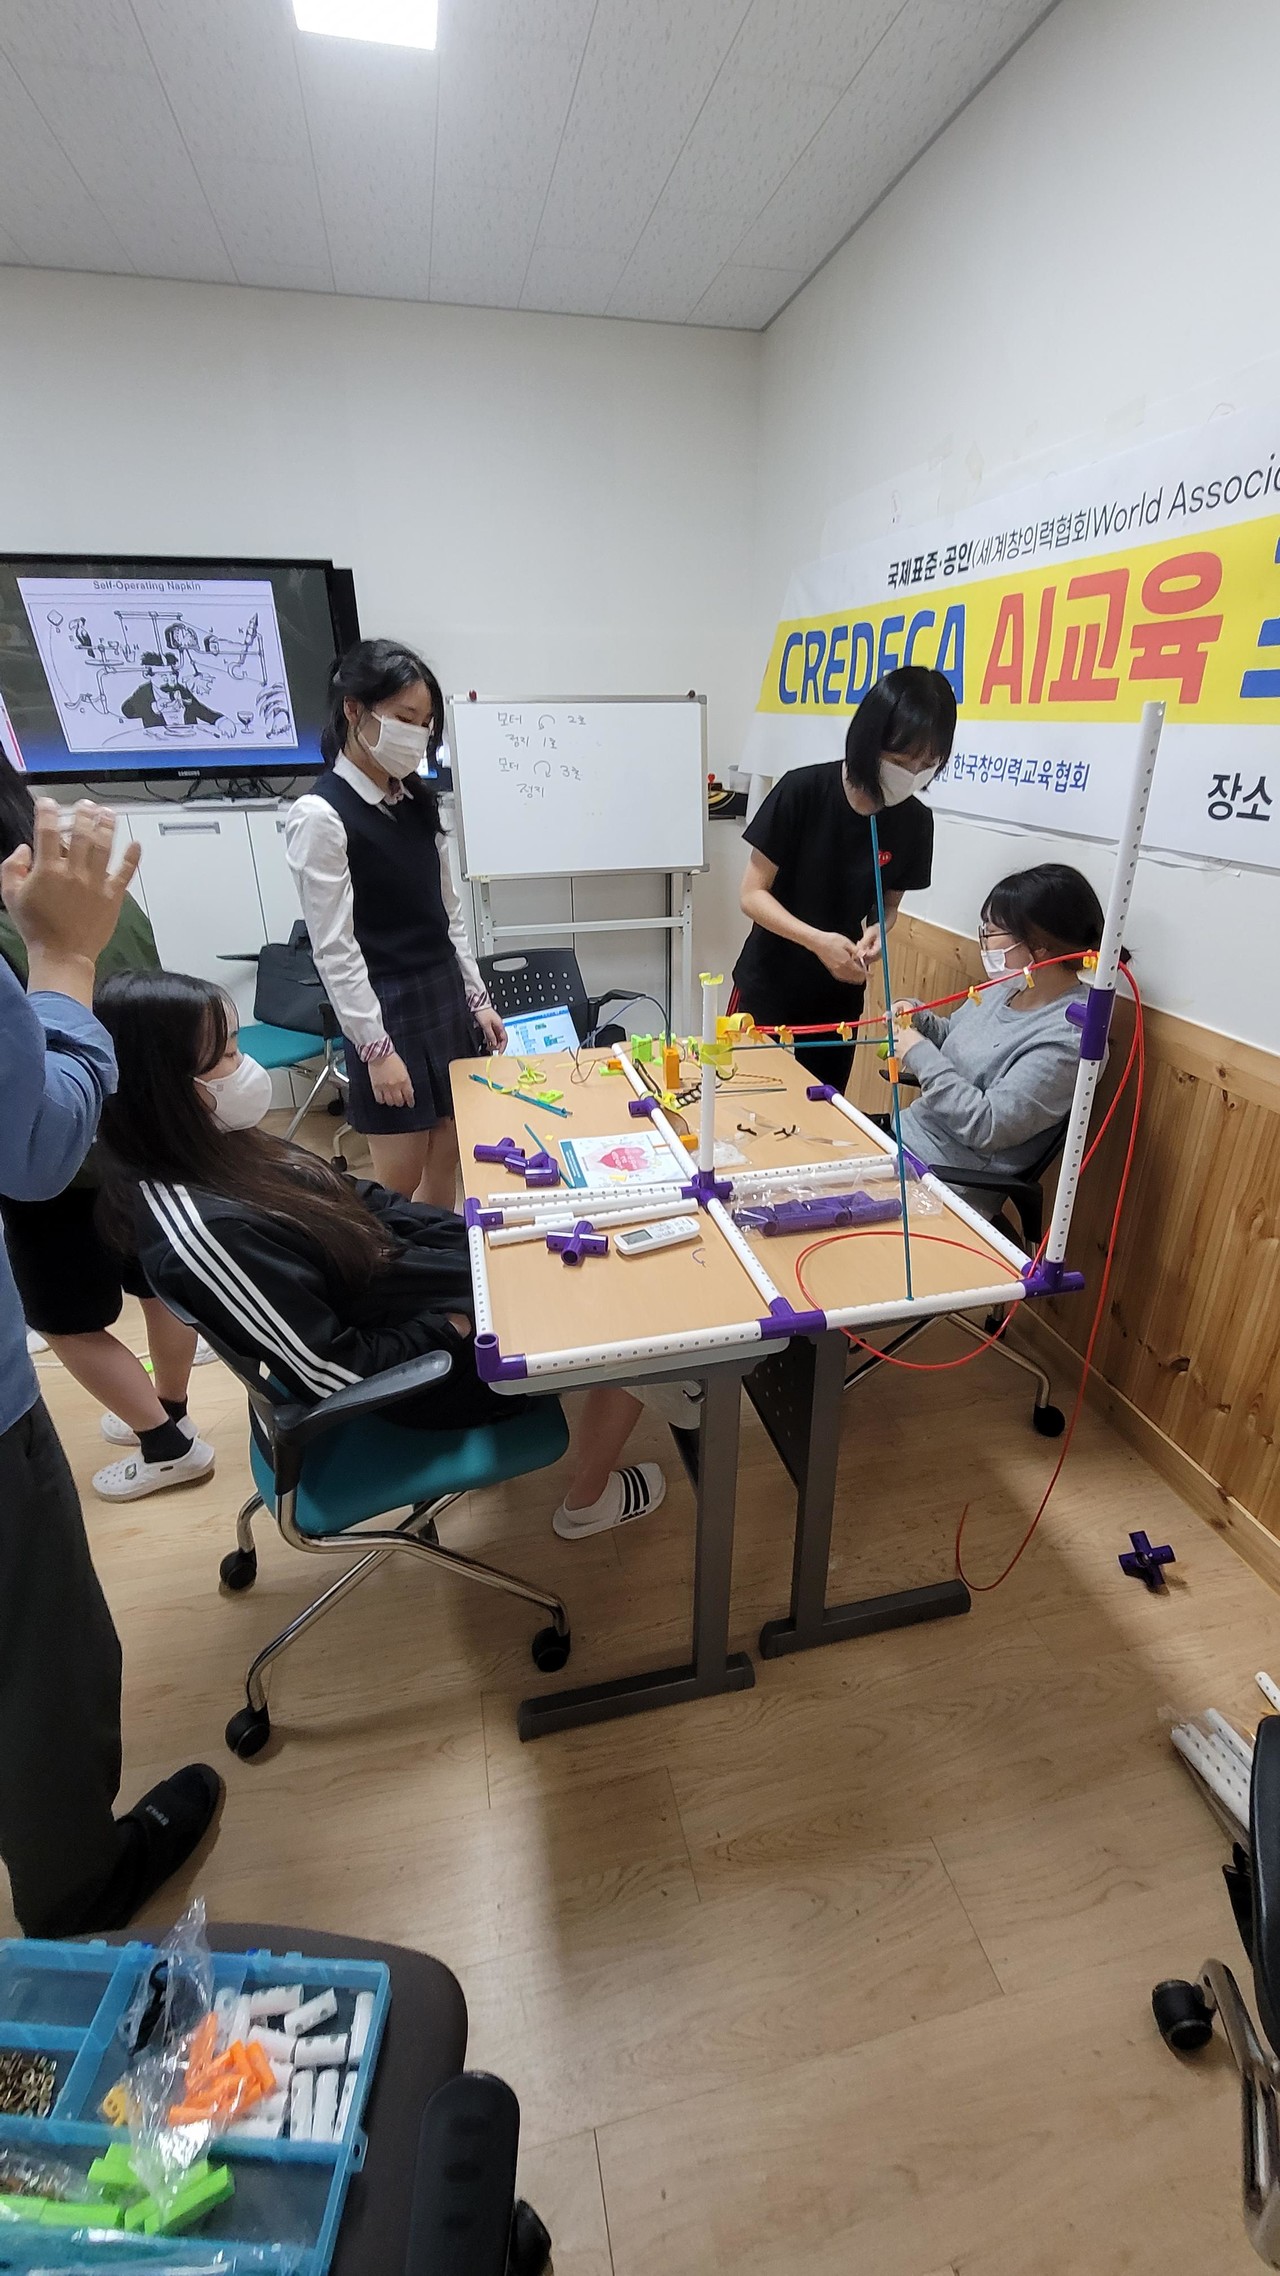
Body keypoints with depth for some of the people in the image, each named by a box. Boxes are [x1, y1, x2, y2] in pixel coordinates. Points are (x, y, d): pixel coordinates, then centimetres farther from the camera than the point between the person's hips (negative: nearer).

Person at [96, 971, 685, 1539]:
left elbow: (361, 1206, 5)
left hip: (397, 1277, 8)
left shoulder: (216, 1148, -4)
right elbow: (338, 1372, -26)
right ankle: (587, 1504, 22)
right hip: (422, 1367, -8)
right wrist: (460, 1323, -15)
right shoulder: (201, 1227, -31)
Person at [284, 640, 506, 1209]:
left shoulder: (417, 801, 8)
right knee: (398, 1181, 3)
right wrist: (376, 1048, -16)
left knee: (447, 1159, 14)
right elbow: (334, 949, -15)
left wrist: (477, 998, 11)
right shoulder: (320, 815, -13)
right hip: (388, 1009, -7)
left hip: (447, 995, 7)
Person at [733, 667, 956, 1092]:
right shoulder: (802, 791, -19)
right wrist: (817, 940, -29)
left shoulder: (915, 821, -7)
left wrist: (875, 933, -17)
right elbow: (752, 894, -15)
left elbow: (889, 902, 6)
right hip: (768, 988, -3)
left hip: (839, 998, 3)